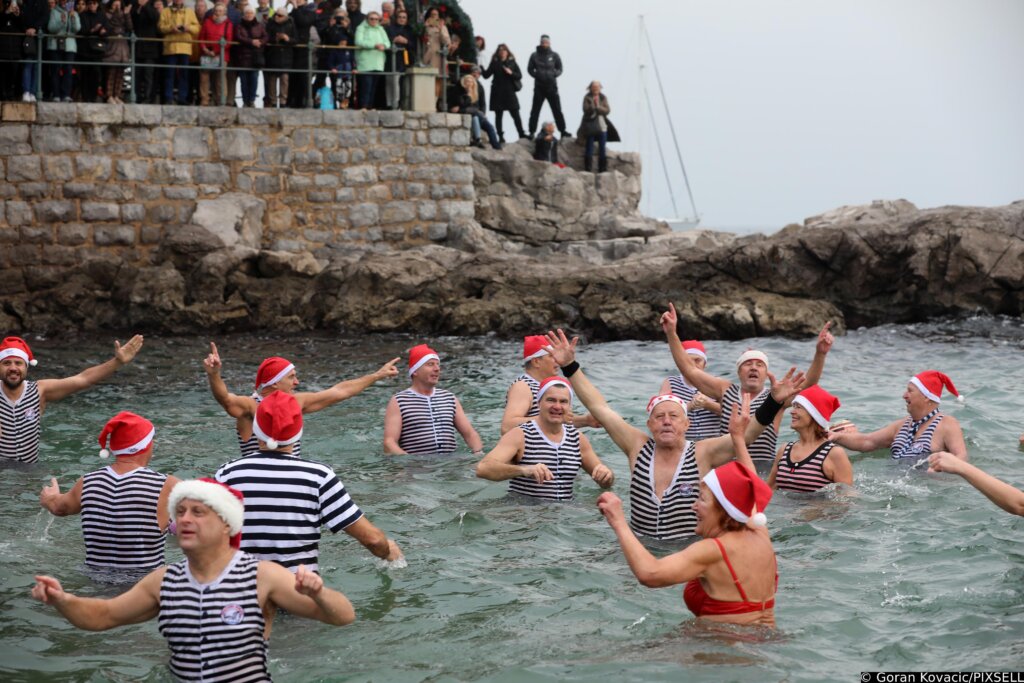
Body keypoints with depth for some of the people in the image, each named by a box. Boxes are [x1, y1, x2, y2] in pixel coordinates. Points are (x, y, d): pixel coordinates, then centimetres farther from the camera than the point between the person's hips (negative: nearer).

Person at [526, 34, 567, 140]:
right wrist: (537, 75, -12)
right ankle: (531, 132, 5)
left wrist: (553, 74, -13)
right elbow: (530, 69, 5)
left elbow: (559, 69, 5)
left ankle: (562, 130, 13)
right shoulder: (534, 56, 0)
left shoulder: (554, 55, 1)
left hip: (552, 86, 0)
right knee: (535, 110, 1)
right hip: (539, 86, 0)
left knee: (557, 110, 5)